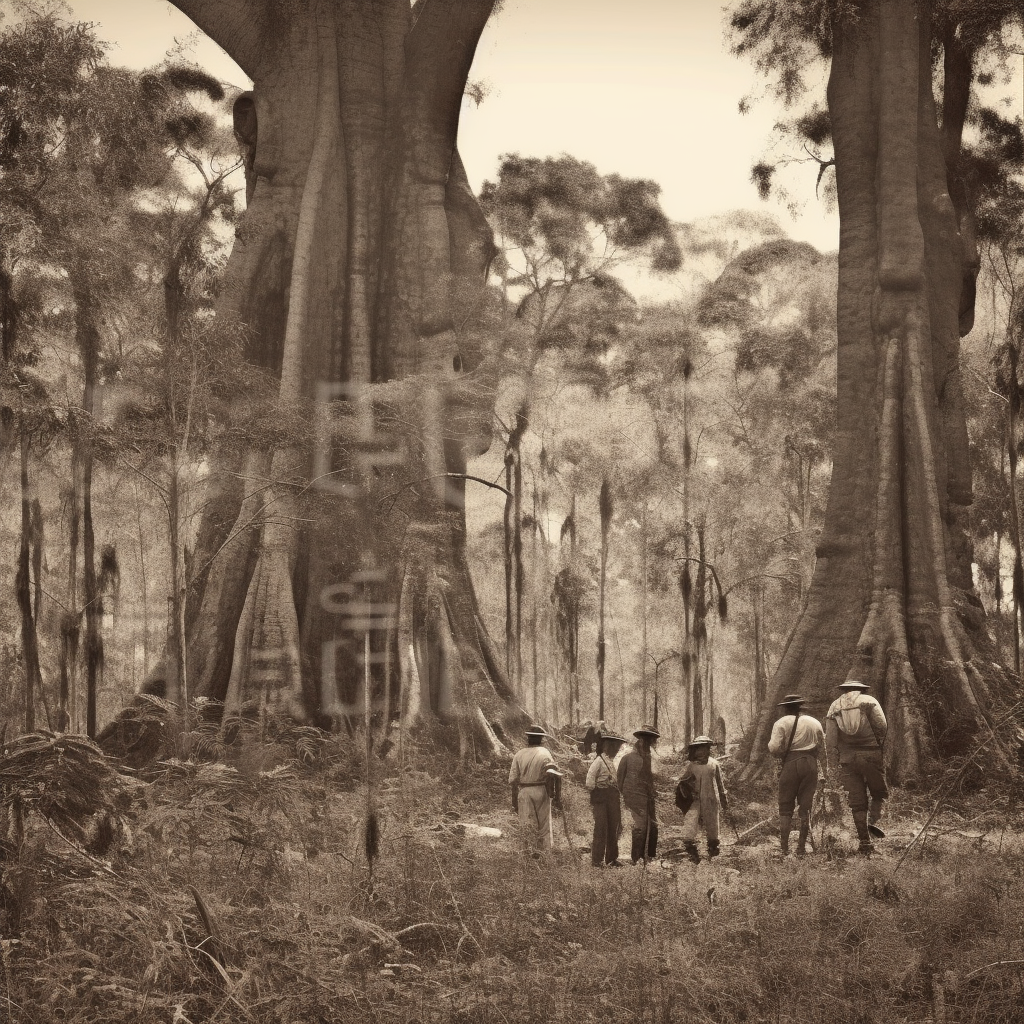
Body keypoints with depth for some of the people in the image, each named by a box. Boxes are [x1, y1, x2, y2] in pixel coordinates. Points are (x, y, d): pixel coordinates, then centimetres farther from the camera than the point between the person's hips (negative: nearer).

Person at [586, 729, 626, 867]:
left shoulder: (612, 762, 14)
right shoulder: (598, 761, -11)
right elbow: (590, 783, -16)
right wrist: (597, 793, -7)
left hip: (613, 799, 8)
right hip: (601, 800, -8)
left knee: (614, 829, 11)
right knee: (601, 829, -6)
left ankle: (612, 858, 21)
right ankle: (597, 860, 0)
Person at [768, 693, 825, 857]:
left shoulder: (781, 723, 0)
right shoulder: (814, 722, 14)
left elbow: (774, 748, -12)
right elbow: (822, 748, 16)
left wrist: (779, 754, 10)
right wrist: (824, 770, 21)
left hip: (790, 764, -3)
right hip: (810, 764, 3)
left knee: (785, 808, 2)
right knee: (806, 807, 8)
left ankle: (785, 849, -4)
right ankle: (801, 848, 8)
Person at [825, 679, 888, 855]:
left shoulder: (834, 707, 13)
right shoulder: (869, 701, 6)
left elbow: (830, 740, 7)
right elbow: (882, 726, -8)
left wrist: (831, 765, 8)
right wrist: (881, 746, 6)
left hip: (847, 759, 2)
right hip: (870, 754, -2)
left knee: (857, 803, 5)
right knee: (879, 793, 14)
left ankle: (865, 842, 4)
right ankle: (872, 820, -12)